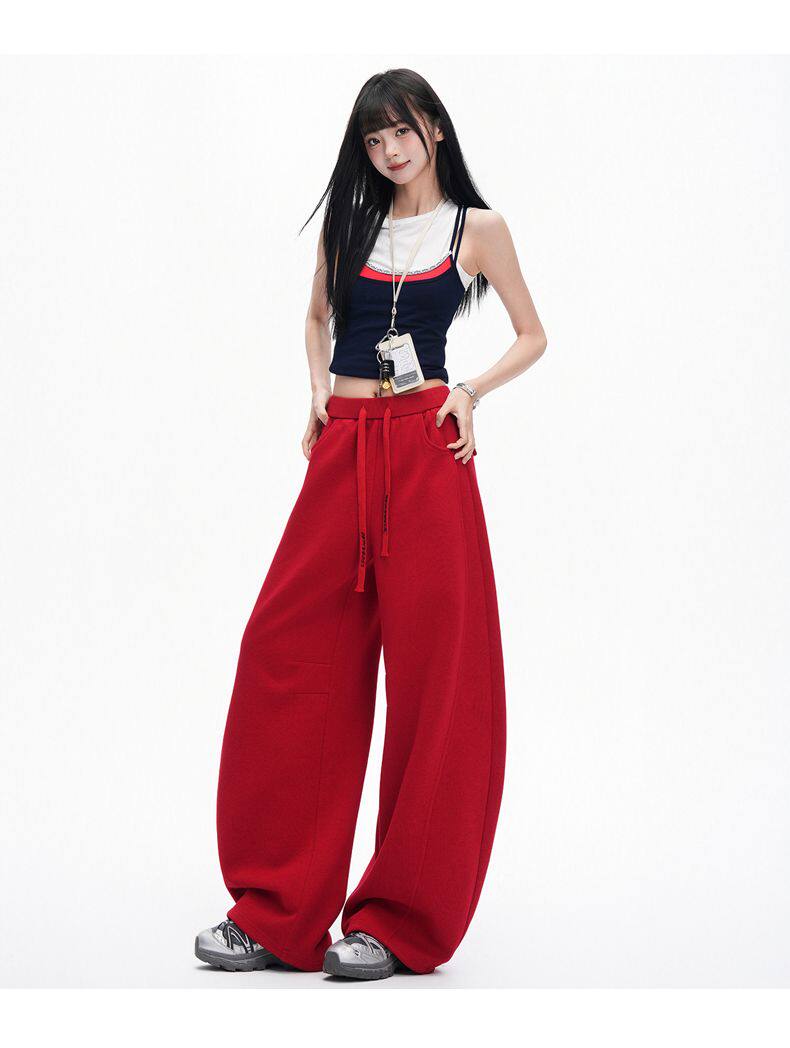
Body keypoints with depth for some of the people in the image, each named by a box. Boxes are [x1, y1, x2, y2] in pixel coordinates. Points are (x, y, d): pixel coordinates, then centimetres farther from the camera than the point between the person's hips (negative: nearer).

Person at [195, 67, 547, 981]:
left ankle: (400, 920, 4)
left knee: (431, 670, -4)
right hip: (342, 451, 4)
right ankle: (277, 912, 4)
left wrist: (472, 391, -5)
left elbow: (532, 337, 12)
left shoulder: (476, 228, 7)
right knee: (289, 659, -3)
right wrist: (318, 390, 12)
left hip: (426, 450, -3)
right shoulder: (348, 224, 16)